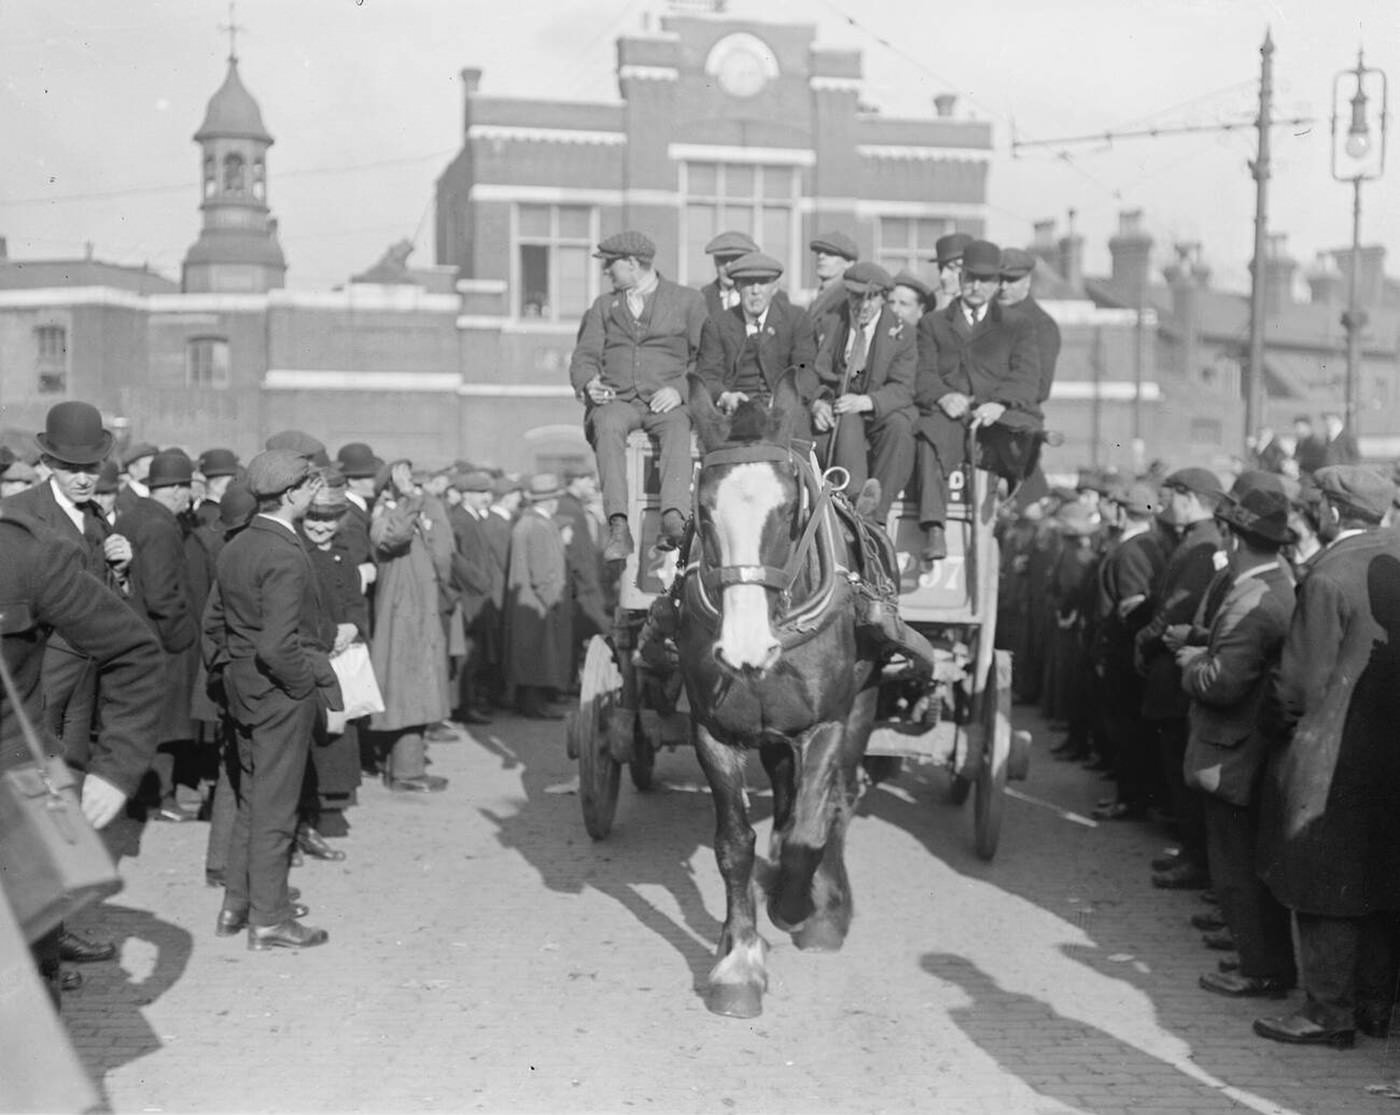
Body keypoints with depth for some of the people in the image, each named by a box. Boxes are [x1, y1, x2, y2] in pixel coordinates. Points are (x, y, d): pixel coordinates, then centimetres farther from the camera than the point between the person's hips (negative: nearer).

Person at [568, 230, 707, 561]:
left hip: (667, 401, -2)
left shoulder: (688, 301, 13)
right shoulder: (603, 306, 24)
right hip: (617, 400, 2)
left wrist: (680, 389, -13)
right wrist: (588, 384, -9)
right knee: (607, 426, -35)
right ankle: (618, 527, -46)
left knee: (678, 429, -37)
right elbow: (584, 356, 14)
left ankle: (674, 519, -54)